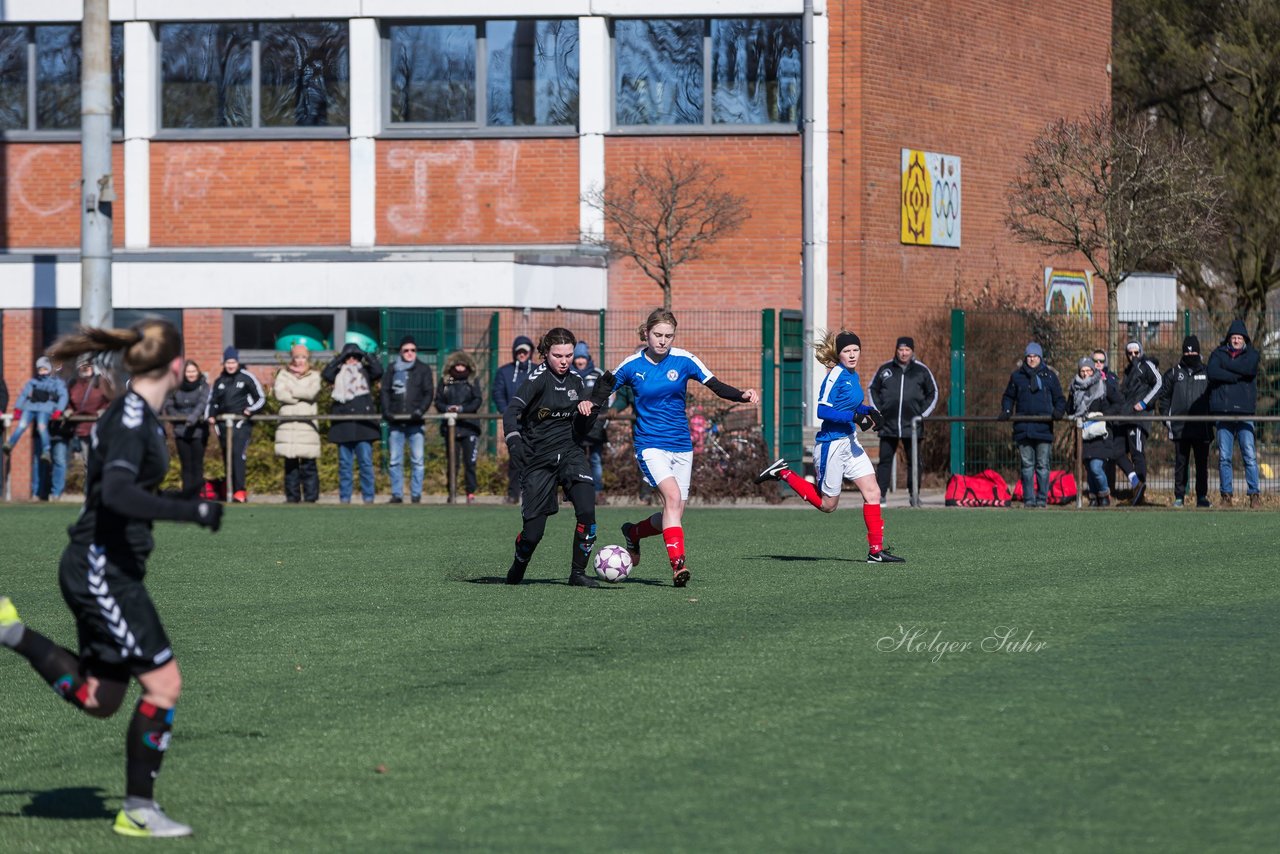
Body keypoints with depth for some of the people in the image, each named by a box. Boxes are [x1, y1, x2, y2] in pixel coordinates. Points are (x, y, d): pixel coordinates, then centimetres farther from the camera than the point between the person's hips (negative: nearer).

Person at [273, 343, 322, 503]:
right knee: (290, 464, 0)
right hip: (288, 426, 1)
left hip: (307, 425, -1)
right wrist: (301, 397, -6)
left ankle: (310, 497, -5)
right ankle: (292, 498, 5)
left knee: (308, 465, -7)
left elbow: (311, 392, -7)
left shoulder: (314, 376, 13)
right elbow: (279, 393, -3)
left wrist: (290, 390, -1)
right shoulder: (283, 374, 15)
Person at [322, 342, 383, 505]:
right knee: (344, 463, 3)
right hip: (344, 425, 1)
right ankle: (344, 498, 5)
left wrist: (365, 356, -1)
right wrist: (339, 358, -4)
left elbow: (378, 371, -8)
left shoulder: (365, 372, 12)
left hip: (363, 423, -1)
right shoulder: (339, 374, 13)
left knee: (366, 462, -5)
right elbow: (326, 374, -6)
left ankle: (368, 497, -3)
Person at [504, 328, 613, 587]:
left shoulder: (575, 382, 7)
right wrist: (514, 442, -35)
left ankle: (578, 572, -3)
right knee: (533, 530, -4)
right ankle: (516, 571, 28)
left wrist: (595, 403, -9)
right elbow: (511, 413, -19)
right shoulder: (538, 379, -9)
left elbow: (581, 429, 8)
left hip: (570, 453, 4)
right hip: (537, 459, -4)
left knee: (587, 511, -19)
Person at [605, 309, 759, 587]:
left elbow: (717, 387, -3)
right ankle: (677, 564, -30)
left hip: (681, 447, 3)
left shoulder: (683, 360, -2)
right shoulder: (632, 366, -4)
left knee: (673, 516, 6)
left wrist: (743, 395, -21)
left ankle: (633, 532, 36)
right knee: (672, 496, -27)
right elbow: (603, 390, 5)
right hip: (650, 446, -3)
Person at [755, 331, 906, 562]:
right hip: (831, 444, -9)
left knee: (872, 491, 0)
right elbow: (822, 410, -22)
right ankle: (783, 473, 17)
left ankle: (876, 551, 2)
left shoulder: (853, 375, 10)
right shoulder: (836, 376, -17)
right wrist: (855, 417, -26)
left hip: (849, 442, 9)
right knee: (827, 504, 5)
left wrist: (869, 411, 7)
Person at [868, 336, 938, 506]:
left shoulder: (921, 370, 6)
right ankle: (879, 495, 0)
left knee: (914, 461, 2)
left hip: (912, 425, 0)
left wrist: (923, 414, 3)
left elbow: (933, 393, 13)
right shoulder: (885, 369, 7)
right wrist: (878, 412, 5)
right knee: (885, 460, -1)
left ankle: (914, 496, 8)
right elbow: (872, 390, 16)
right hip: (888, 424, 0)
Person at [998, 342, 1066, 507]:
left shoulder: (1049, 376, 8)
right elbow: (1009, 397, 21)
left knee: (1043, 465, -1)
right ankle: (1029, 499, 5)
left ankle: (1042, 498, 3)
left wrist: (1059, 411, -6)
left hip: (1044, 428, -1)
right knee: (1027, 465, 2)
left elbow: (1059, 399, 13)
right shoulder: (1017, 376, 11)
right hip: (1023, 429, 1)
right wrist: (1006, 411, 4)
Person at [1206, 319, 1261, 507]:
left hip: (1245, 413, -1)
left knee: (1250, 455, -7)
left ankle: (1254, 493, -4)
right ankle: (1226, 494, 6)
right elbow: (1212, 372, -7)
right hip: (1223, 412, 1)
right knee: (1224, 457, 1)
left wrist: (1225, 366, -3)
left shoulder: (1252, 354, 12)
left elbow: (1249, 368, -11)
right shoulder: (1218, 354, 13)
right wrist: (1236, 376, -8)